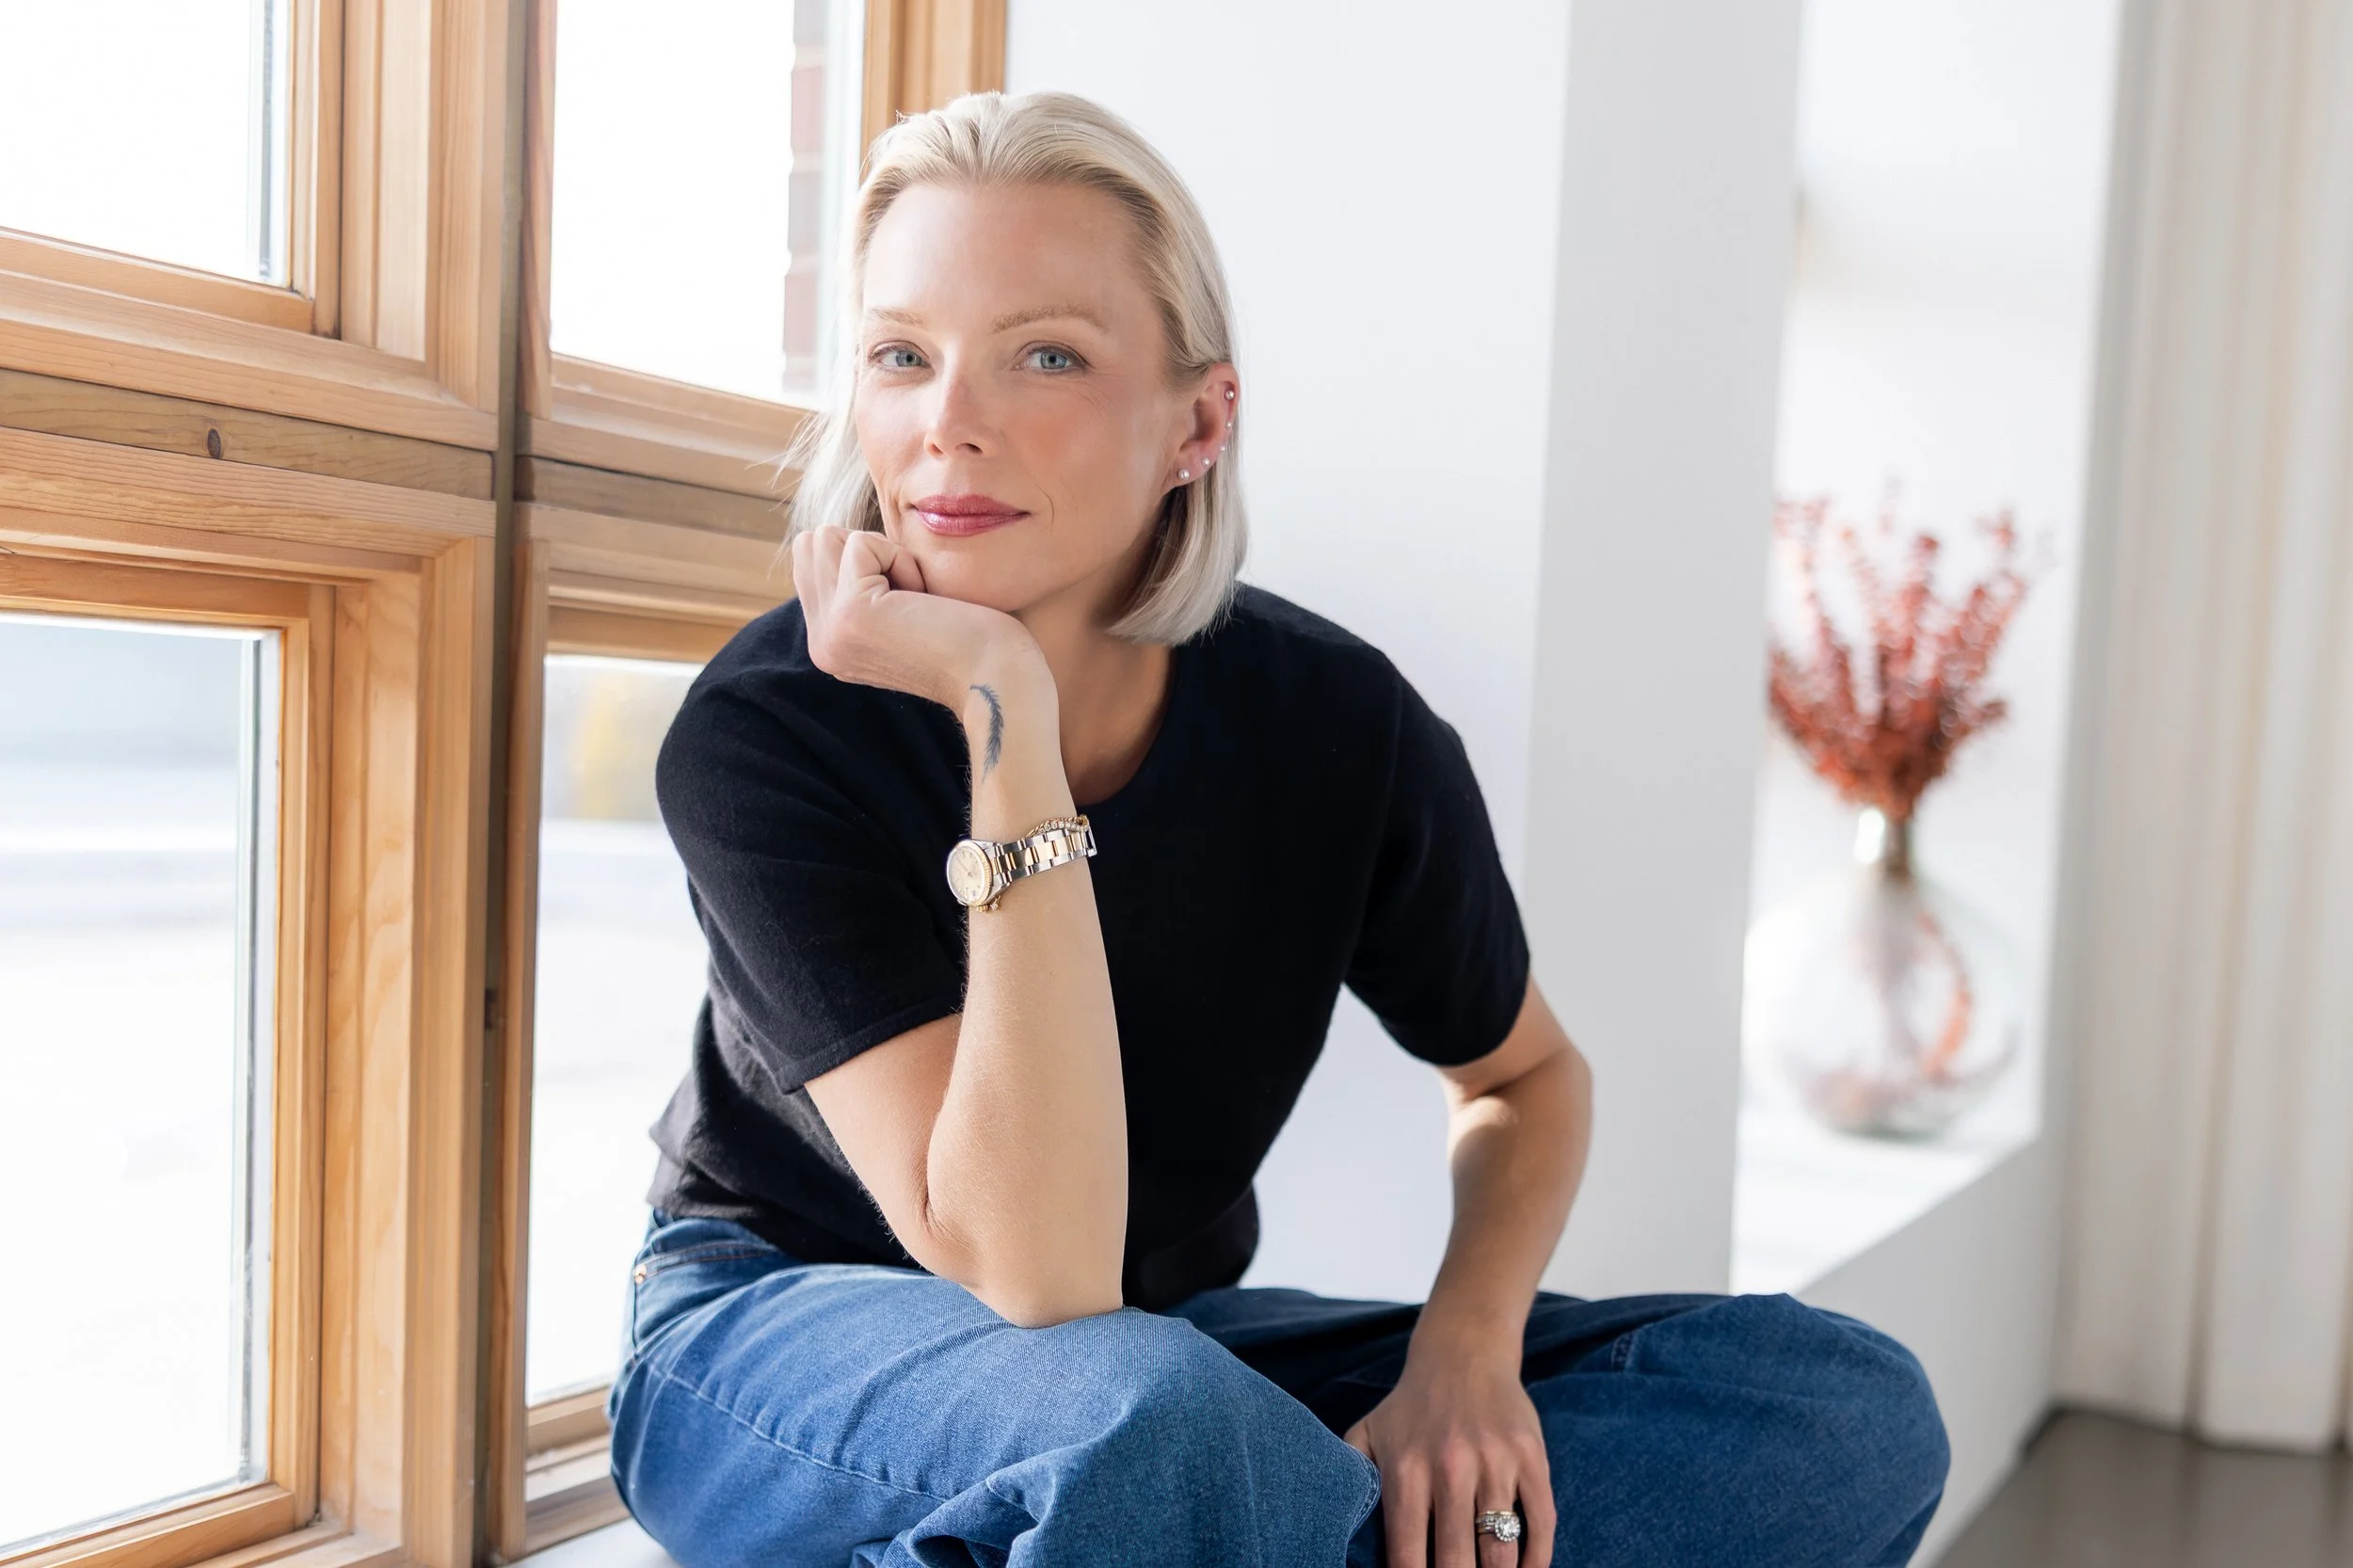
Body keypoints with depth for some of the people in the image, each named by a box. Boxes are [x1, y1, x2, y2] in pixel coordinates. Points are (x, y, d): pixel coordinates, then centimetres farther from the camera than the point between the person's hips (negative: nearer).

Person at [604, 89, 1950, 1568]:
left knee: (1852, 1407, -10)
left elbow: (1528, 1076, 5)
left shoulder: (1340, 725, -13)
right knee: (1160, 1424, -41)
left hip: (1170, 1335, 4)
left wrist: (1467, 1345, -15)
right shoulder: (766, 729, -22)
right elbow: (1037, 1272, -31)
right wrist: (1004, 711, -35)